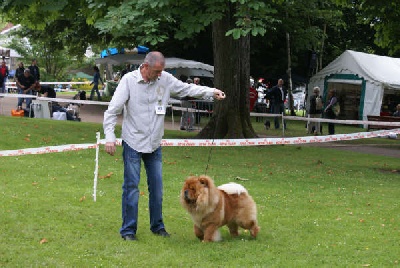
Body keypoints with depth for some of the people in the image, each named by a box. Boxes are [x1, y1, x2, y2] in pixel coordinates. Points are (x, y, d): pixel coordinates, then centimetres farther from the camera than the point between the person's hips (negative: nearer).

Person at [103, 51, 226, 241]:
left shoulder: (165, 79, -1)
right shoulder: (129, 80, -10)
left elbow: (187, 89, 11)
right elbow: (113, 110, -10)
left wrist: (211, 92, 0)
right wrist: (109, 137, -17)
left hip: (154, 144, 4)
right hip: (133, 143, -4)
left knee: (156, 186, 10)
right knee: (131, 186, -3)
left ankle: (157, 226, 23)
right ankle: (128, 229, 5)